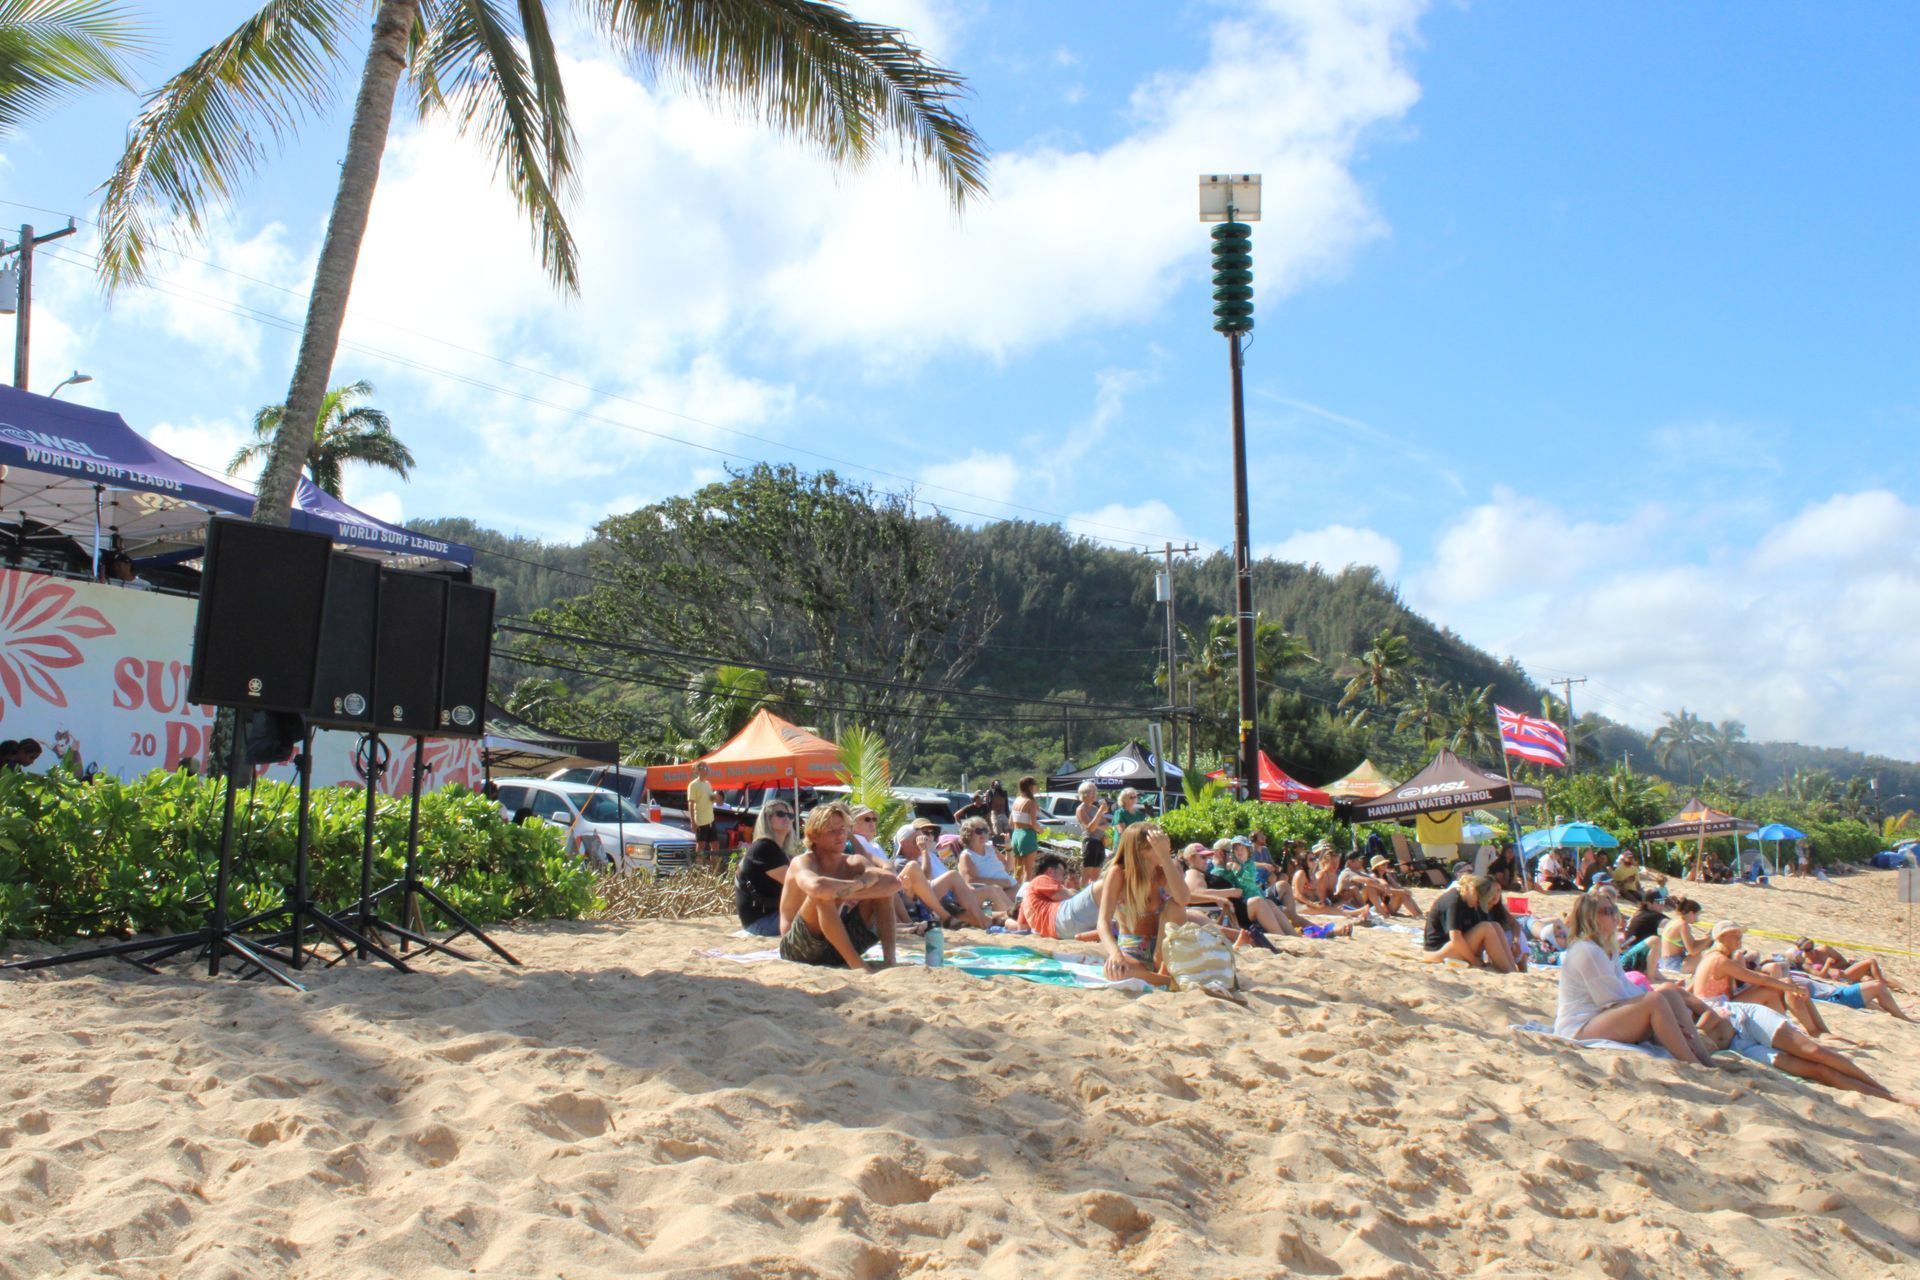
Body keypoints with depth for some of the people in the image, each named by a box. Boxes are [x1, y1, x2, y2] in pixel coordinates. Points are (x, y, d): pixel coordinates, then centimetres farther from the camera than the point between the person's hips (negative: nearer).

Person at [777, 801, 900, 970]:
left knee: (881, 889, -8)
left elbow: (893, 882, -19)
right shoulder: (802, 862, -13)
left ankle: (889, 959, -20)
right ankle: (857, 965, -35)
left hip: (840, 947, 5)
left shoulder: (854, 863, 1)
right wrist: (859, 884, -25)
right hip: (799, 950, -5)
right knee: (823, 895, -32)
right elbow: (816, 886, -41)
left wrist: (848, 893, -30)